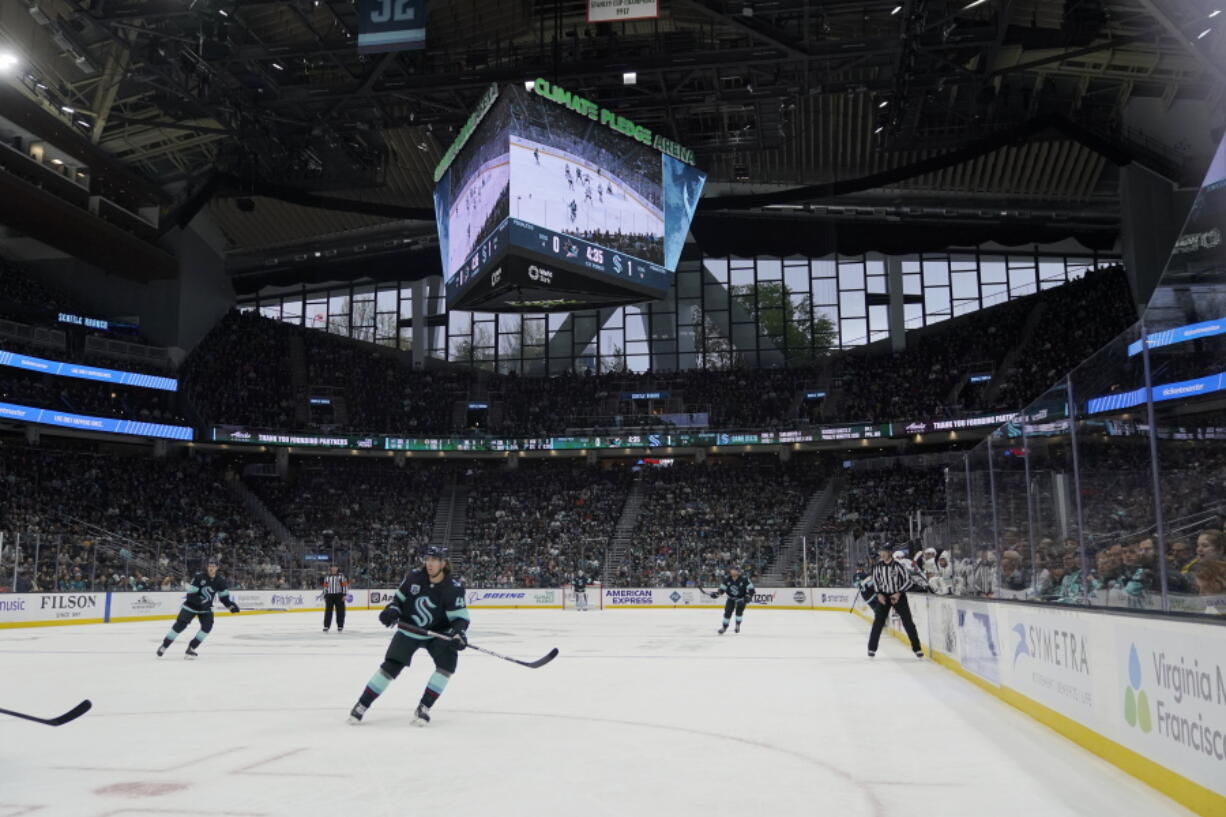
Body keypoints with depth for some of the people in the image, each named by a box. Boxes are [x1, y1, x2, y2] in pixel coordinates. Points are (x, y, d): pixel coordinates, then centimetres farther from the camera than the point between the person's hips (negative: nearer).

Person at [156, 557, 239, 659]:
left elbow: (224, 596, 3)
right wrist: (201, 601, -35)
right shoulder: (198, 577, -22)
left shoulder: (219, 581, -7)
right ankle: (164, 646, 10)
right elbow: (190, 594, -23)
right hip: (191, 605, -4)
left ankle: (190, 649, -3)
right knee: (180, 625, -9)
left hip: (205, 607, 4)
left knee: (207, 626, -14)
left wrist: (231, 605, -11)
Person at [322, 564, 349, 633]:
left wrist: (344, 595, -9)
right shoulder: (327, 577, 13)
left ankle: (340, 626, 5)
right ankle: (326, 626, 4)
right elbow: (325, 586, 15)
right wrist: (325, 596, 10)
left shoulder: (341, 576, 2)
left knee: (340, 611, -1)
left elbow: (345, 585, -2)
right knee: (328, 611, 0)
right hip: (329, 595, 3)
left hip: (339, 595, -3)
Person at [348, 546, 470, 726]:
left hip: (437, 634, -1)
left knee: (448, 662, -23)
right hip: (408, 631, 1)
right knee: (391, 666, -8)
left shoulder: (453, 589, -19)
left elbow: (460, 616, -19)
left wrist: (459, 633, -39)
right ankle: (362, 704, 9)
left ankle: (423, 708, -11)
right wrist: (392, 611, -16)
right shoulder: (414, 578, -11)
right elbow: (400, 599, 4)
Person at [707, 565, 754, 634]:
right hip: (731, 598, 2)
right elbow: (722, 588, -4)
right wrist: (717, 593, -19)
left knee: (739, 611, -14)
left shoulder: (744, 579, -23)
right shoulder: (727, 579, -14)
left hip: (741, 598, -2)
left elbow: (750, 588, -19)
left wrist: (748, 596, -31)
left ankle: (738, 625, 10)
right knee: (727, 612, -5)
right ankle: (724, 627, 9)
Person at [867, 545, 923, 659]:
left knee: (908, 622, -2)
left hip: (898, 595, -2)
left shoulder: (898, 565, -13)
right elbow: (875, 581, 11)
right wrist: (879, 594, -3)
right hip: (883, 596, 2)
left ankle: (917, 648, 7)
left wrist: (899, 593, -16)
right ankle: (872, 648, 7)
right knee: (878, 622, -3)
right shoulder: (878, 566, -2)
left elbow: (908, 580, -8)